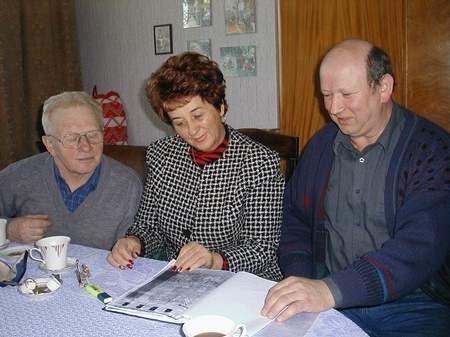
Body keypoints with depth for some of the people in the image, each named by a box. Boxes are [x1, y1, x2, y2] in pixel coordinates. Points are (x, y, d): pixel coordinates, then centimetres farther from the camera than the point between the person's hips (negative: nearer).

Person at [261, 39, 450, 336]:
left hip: (408, 305, -2)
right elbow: (295, 219, 14)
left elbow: (421, 247, -21)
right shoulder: (322, 144, 8)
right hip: (323, 296, 3)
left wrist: (331, 290, -32)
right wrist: (302, 285, -3)